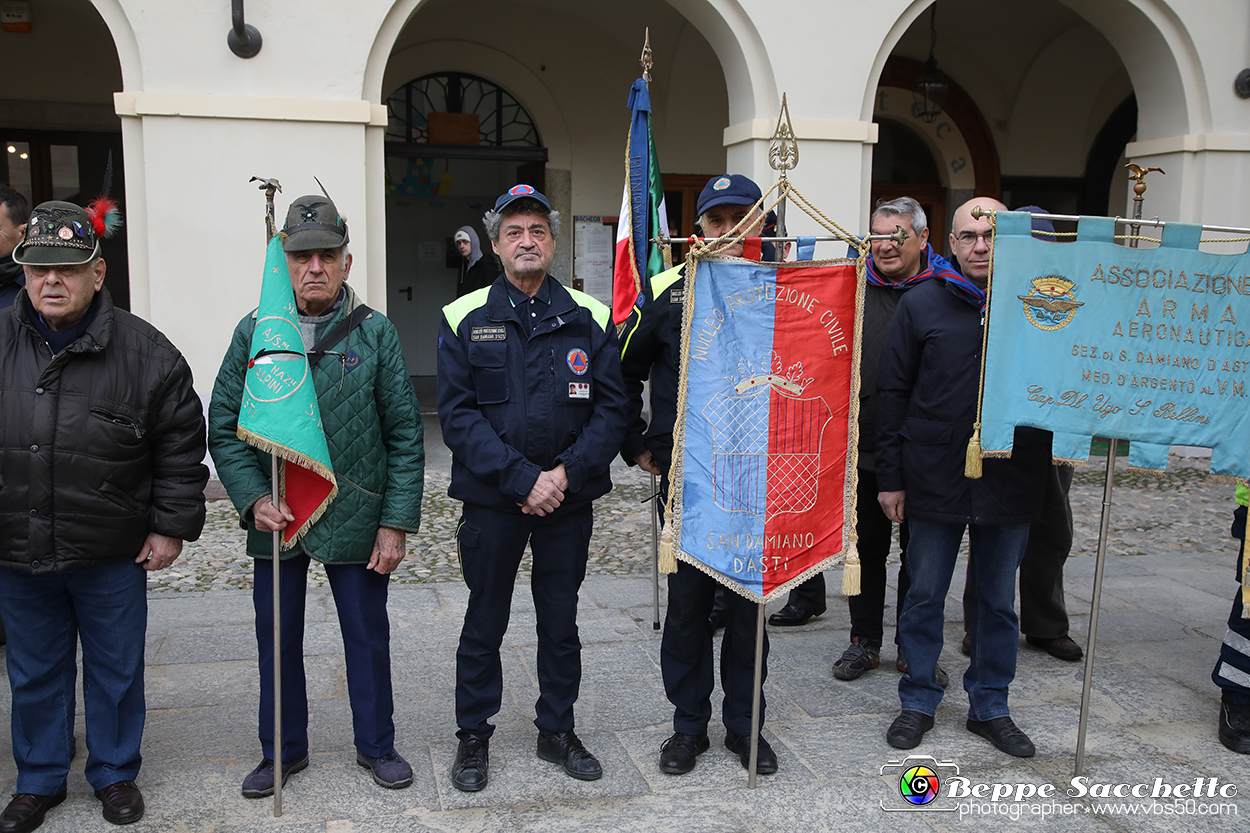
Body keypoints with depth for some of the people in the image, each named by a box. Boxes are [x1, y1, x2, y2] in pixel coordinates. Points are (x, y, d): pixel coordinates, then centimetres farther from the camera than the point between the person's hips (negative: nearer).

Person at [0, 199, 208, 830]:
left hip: (112, 556, -2)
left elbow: (181, 447, -4)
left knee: (115, 671, 14)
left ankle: (115, 773, 34)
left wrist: (172, 525, -5)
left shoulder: (144, 352, -9)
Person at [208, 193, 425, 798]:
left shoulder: (375, 333, -5)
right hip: (275, 522, 2)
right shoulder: (253, 333, 0)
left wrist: (396, 522, -7)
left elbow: (404, 436, -4)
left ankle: (375, 744, 32)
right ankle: (283, 750, 35)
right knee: (277, 639, 15)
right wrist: (254, 499, -12)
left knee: (368, 636, 12)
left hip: (355, 520, -1)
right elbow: (224, 427, 2)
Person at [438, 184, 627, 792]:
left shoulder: (590, 318, 2)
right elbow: (458, 415, -9)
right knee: (484, 622, 11)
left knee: (561, 621, 14)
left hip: (569, 498, 2)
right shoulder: (464, 320, -3)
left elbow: (610, 408, -2)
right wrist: (522, 479, -18)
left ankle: (557, 730, 32)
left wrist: (566, 472, -16)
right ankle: (473, 736, 29)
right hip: (490, 499, -1)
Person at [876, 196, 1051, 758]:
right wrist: (890, 477, -2)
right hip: (935, 478, -1)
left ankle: (990, 706, 29)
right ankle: (919, 701, 25)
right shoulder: (921, 305, 0)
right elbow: (892, 392, 1)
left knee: (998, 600, 13)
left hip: (1010, 480, 1)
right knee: (924, 595, 9)